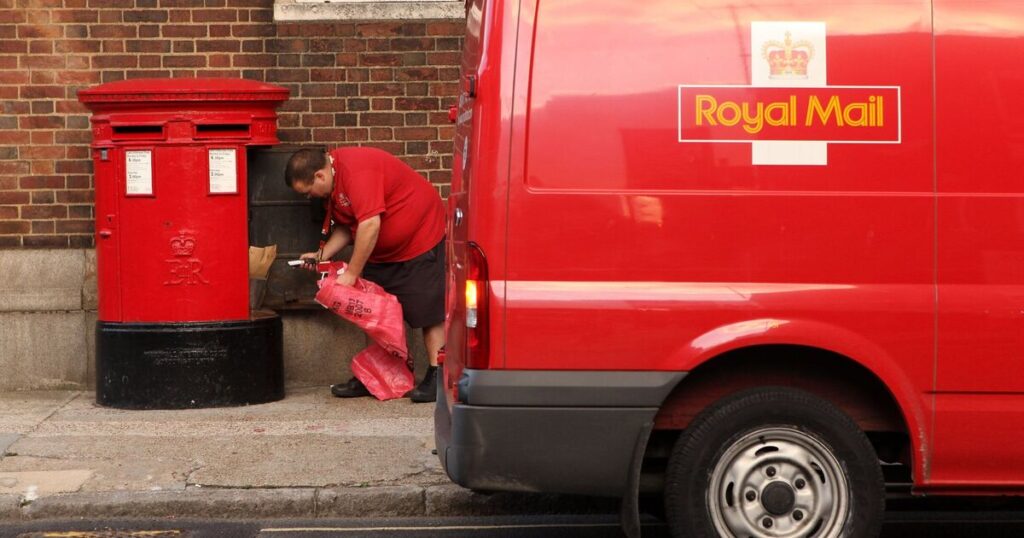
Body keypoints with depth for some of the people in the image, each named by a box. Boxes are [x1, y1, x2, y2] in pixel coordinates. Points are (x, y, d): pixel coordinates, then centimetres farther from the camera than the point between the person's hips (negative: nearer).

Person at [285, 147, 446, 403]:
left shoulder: (357, 171, -28)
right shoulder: (334, 181, 5)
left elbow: (370, 224, -33)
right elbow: (345, 226, 15)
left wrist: (351, 273, -26)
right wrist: (322, 255, -1)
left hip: (420, 239, -10)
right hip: (382, 251, 10)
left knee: (429, 311, -8)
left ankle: (436, 377, -4)